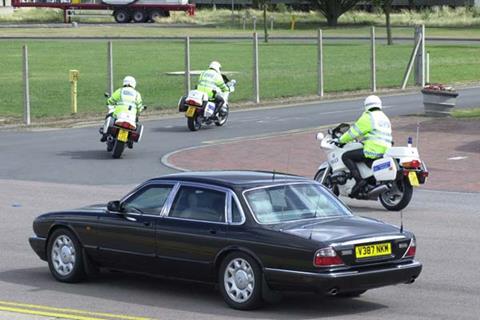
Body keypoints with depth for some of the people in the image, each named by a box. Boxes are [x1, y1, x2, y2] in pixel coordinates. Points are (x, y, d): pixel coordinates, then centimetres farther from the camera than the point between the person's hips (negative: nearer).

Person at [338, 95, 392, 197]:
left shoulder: (368, 117, -4)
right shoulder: (385, 118, 24)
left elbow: (355, 131, -3)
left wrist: (341, 140, 10)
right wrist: (359, 139, 45)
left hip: (373, 150, -9)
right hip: (385, 150, 9)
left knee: (346, 156, -6)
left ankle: (359, 180, -23)